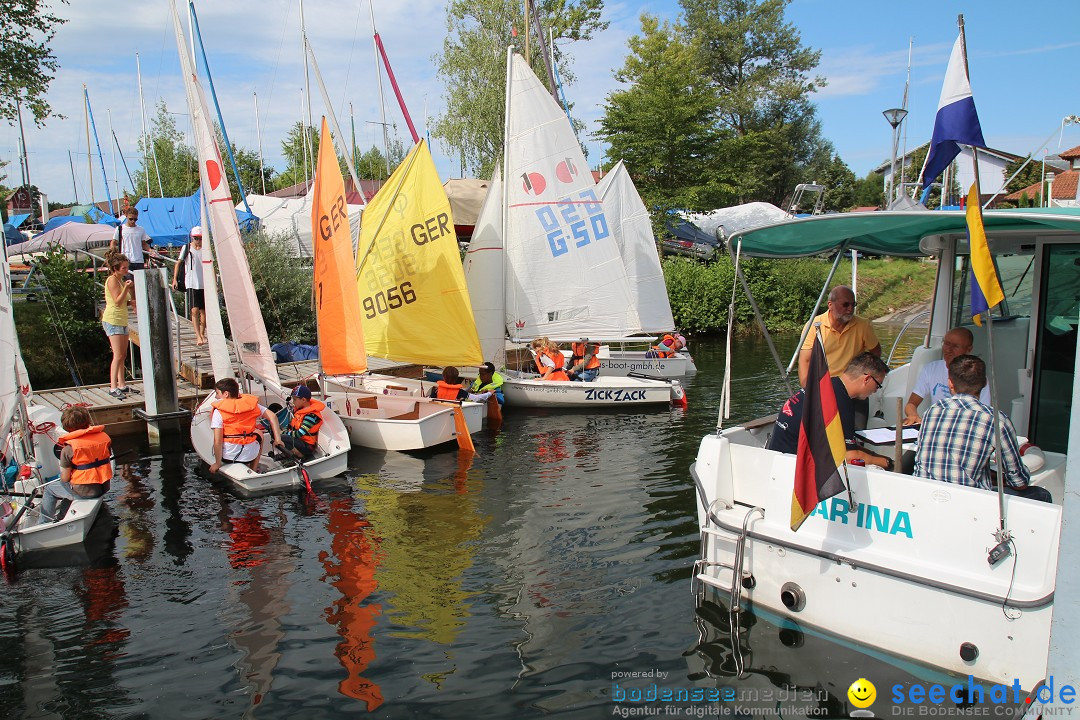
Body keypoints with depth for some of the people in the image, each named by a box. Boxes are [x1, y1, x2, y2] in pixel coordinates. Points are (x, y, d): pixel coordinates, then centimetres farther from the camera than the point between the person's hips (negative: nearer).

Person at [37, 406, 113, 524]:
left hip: (83, 492, -5)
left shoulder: (69, 448, -17)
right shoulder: (104, 436, -4)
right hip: (104, 487, 5)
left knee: (49, 489, 20)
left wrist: (63, 475, 12)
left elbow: (65, 478, -11)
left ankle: (42, 524, 25)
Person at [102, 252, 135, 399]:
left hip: (122, 320, 10)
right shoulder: (112, 280, -12)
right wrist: (126, 288, -30)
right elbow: (117, 302, -20)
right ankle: (113, 387, -15)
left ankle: (122, 385, 20)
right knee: (118, 355, -14)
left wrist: (130, 302, 3)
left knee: (123, 355, 13)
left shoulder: (122, 280, 16)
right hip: (112, 321, -10)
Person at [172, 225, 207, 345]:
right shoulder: (186, 248, 1)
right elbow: (178, 263, 5)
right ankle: (198, 336, -14)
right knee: (194, 310, -12)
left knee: (203, 311, 9)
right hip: (192, 284, -2)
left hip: (205, 284, 3)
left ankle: (202, 334, 23)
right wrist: (175, 279, -3)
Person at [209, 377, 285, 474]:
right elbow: (272, 416, -4)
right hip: (250, 456, 2)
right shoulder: (251, 403, 1)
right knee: (259, 434, 33)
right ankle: (253, 470, 28)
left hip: (227, 456, -1)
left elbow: (217, 441, -15)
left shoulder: (218, 412, -10)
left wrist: (217, 464, -6)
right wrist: (277, 440, -1)